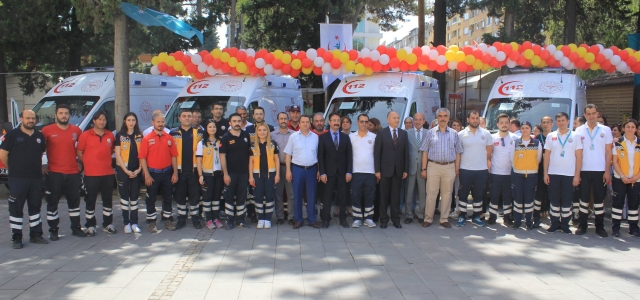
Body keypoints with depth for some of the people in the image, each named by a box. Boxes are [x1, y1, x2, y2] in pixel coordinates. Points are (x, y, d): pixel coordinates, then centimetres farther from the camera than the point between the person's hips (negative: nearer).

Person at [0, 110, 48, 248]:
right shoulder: (12, 135, -6)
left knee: (35, 207, 12)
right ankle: (17, 238, 8)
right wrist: (13, 169, 1)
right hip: (17, 179, -5)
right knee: (16, 208, 1)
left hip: (36, 178, 5)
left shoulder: (40, 136, 8)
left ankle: (36, 235, 21)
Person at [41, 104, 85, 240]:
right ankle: (53, 231, 12)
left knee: (74, 202, 12)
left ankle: (76, 228, 23)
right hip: (54, 174, -3)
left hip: (73, 173, 3)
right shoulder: (47, 130, -4)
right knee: (52, 203, 3)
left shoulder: (76, 130, 5)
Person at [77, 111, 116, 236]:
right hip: (91, 174, -3)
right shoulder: (85, 135, -4)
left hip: (108, 173, 4)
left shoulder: (110, 135, 6)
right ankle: (90, 226, 12)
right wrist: (88, 163, 0)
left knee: (107, 200, 11)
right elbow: (79, 152, 0)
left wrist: (105, 161, 9)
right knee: (90, 201, 4)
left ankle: (108, 224, 21)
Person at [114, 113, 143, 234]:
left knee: (134, 198, 6)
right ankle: (126, 223, 8)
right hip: (123, 170, -2)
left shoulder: (139, 136, 9)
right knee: (124, 198, 2)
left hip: (136, 171, 2)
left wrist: (139, 169, -5)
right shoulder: (119, 135, 1)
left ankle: (134, 223, 10)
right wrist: (126, 170, -10)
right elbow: (118, 155, -3)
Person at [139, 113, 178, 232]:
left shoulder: (169, 138, 5)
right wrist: (147, 175, -13)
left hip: (167, 173, 3)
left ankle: (168, 220, 21)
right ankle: (152, 222, 14)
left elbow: (174, 156, 6)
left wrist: (175, 173, 0)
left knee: (167, 198, 10)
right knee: (151, 199, 5)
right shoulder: (147, 139, -4)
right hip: (152, 173, -3)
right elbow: (142, 157, -7)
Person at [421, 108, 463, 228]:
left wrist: (457, 169, 2)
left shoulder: (454, 134, 7)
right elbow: (425, 152, 2)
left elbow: (457, 153, 8)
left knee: (447, 194, 7)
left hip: (449, 167, 2)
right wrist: (424, 168, -3)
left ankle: (444, 219, 17)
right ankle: (428, 218, 9)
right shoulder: (430, 132, 3)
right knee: (431, 193, 2)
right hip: (433, 166, -1)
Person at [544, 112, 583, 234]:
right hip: (553, 173, 2)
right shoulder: (551, 136, 7)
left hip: (569, 174, -1)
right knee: (554, 199, 5)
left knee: (566, 200, 3)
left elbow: (579, 156, 0)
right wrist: (545, 173, 1)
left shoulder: (575, 136, 2)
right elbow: (547, 155, 8)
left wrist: (577, 175, -5)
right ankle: (555, 223, 14)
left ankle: (565, 224, 13)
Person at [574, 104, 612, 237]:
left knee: (599, 198, 4)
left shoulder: (606, 130, 4)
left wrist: (607, 171, -2)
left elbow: (608, 152, 4)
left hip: (600, 170, 0)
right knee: (584, 198, 4)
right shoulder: (579, 130, 5)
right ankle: (582, 225, 11)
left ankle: (600, 227, 12)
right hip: (584, 170, 0)